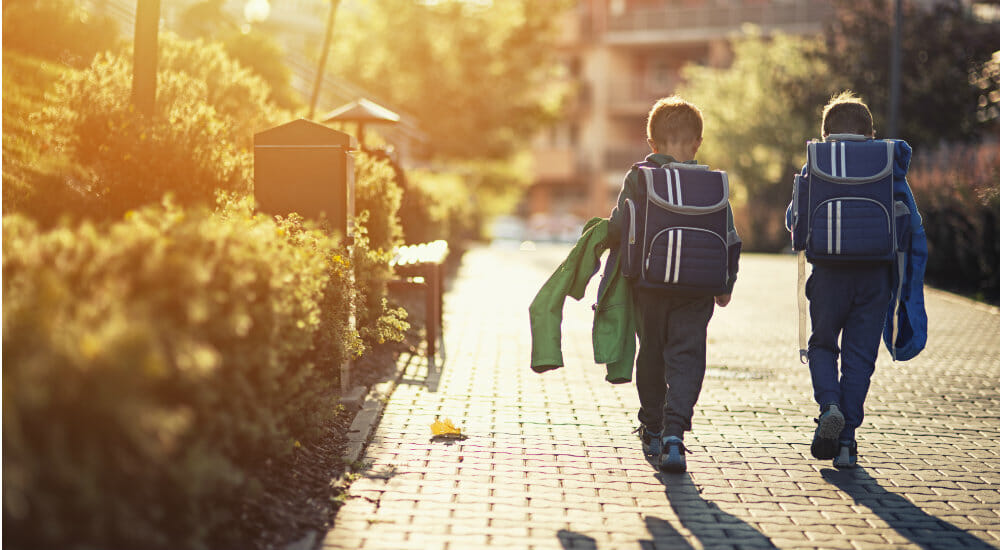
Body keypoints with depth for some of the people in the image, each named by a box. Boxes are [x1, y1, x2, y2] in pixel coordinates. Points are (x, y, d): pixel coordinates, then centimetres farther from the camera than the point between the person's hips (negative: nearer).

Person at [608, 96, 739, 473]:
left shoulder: (638, 177, -3)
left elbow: (618, 228, -10)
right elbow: (729, 239, 2)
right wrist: (726, 286, 13)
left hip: (649, 285, 1)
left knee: (651, 354, 17)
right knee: (686, 358, 1)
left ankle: (652, 430, 32)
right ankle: (674, 434, -16)